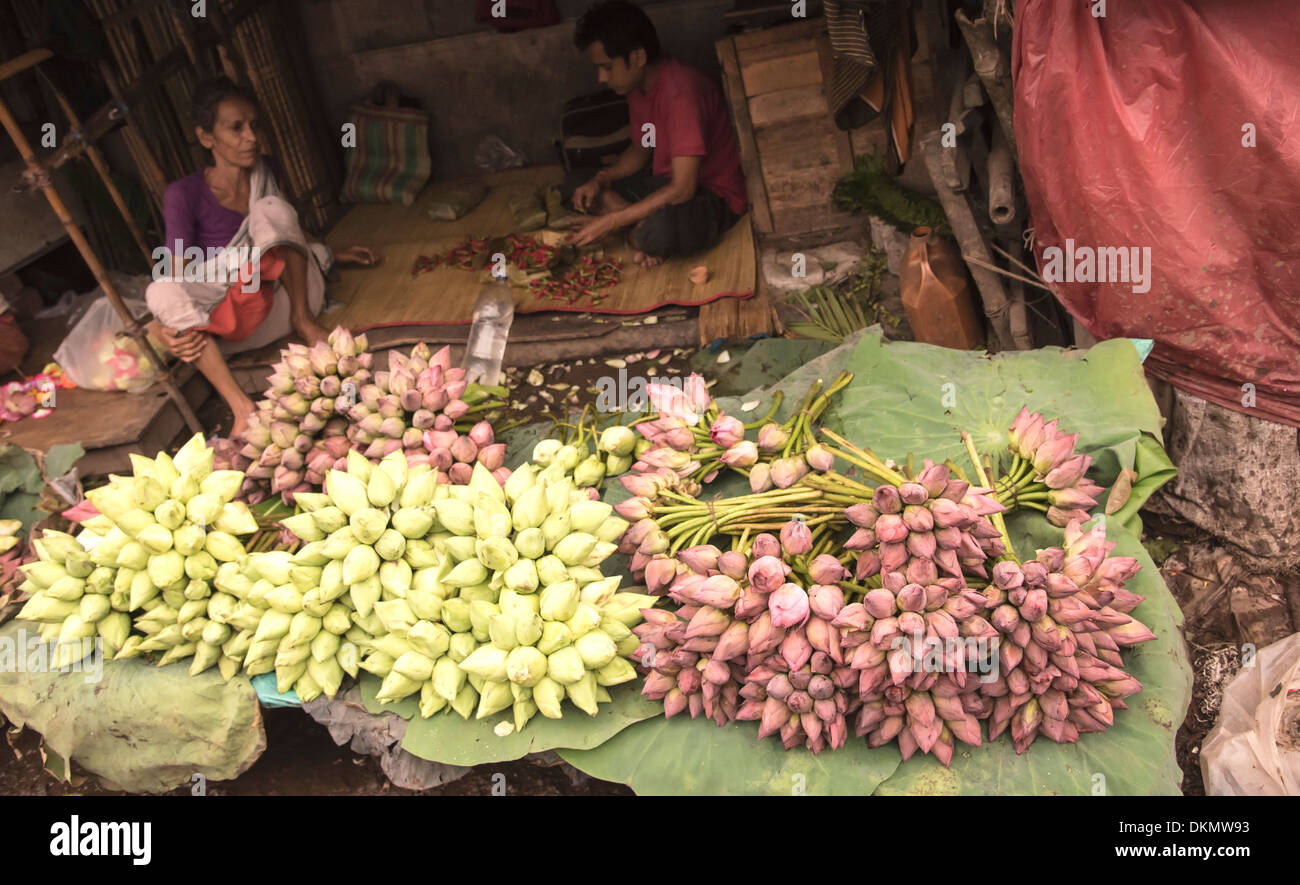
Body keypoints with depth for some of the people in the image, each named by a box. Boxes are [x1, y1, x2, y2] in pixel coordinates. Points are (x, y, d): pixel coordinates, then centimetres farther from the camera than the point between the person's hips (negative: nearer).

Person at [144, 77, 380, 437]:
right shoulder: (184, 195, -9)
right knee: (160, 291, -33)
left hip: (288, 293, 2)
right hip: (234, 317, -2)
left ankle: (303, 320, -14)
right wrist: (166, 326, -34)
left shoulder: (263, 173, 6)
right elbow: (176, 274, -15)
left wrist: (335, 253, 20)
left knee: (271, 207, -21)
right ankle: (241, 407, -41)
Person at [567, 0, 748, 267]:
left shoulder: (680, 92, -28)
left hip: (714, 197, -9)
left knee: (658, 233, -41)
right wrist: (599, 181, -5)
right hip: (667, 181, 9)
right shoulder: (638, 85, 0)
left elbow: (683, 189, -32)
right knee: (576, 184, 1)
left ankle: (639, 235, -7)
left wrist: (612, 221, -29)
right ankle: (645, 228, -12)